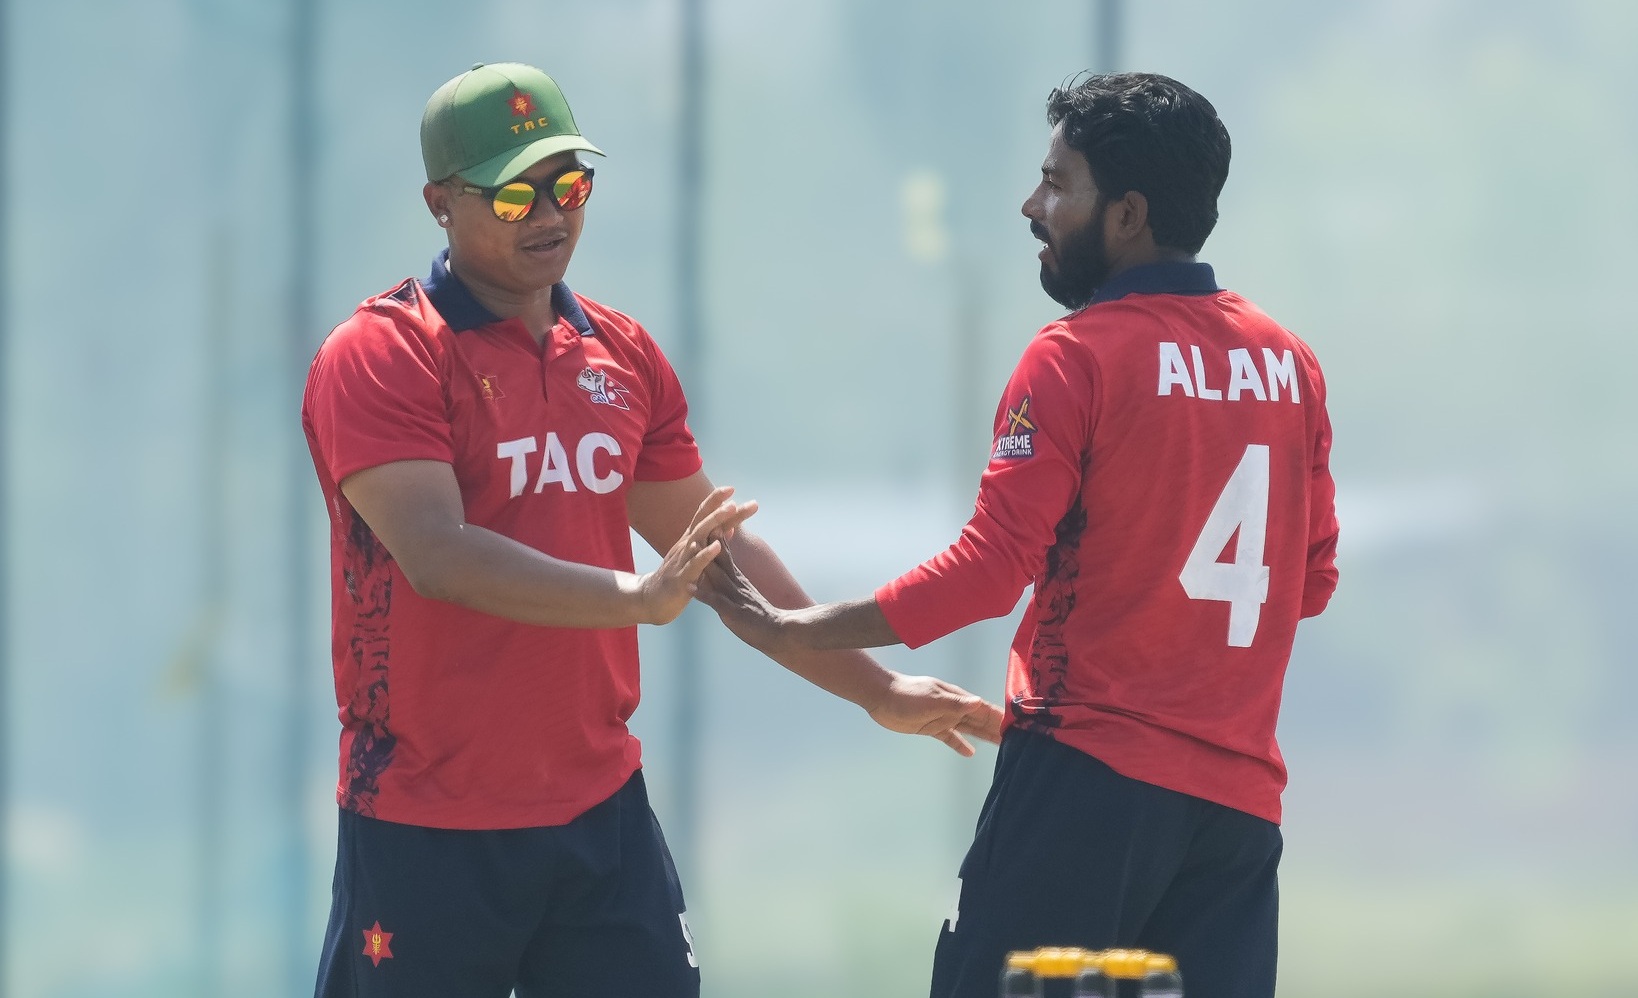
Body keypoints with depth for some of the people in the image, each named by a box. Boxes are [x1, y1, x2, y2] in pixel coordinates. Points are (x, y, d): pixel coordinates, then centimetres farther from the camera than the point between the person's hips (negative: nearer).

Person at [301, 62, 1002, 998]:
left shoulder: (622, 355, 12)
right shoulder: (379, 356, -9)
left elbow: (716, 549, 21)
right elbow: (434, 554, -23)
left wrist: (874, 688, 19)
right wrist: (635, 597, -31)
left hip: (602, 811, 6)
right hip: (429, 836, -6)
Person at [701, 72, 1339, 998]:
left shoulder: (1078, 357, -7)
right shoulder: (1290, 363, 10)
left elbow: (989, 569, -12)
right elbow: (1312, 577, 17)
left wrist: (795, 632, -5)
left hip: (1091, 778, -6)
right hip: (1241, 798, 6)